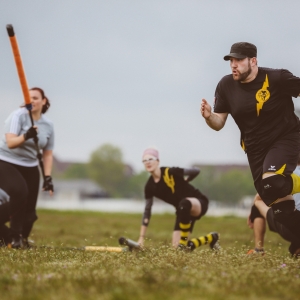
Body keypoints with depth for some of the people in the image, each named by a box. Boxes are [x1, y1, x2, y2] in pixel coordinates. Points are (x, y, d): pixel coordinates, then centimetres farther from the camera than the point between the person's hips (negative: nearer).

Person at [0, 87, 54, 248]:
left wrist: (47, 177, 0)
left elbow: (47, 153, 9)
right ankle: (16, 238, -17)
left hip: (29, 167, 5)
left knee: (29, 212, -4)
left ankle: (23, 240, 17)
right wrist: (25, 136, -46)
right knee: (19, 192, -30)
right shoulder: (18, 115, -15)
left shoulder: (48, 125, 1)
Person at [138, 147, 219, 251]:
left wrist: (183, 182, 1)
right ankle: (210, 238, 22)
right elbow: (147, 210, 2)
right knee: (176, 247, -4)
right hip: (183, 211, 6)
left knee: (184, 204, -42)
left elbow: (195, 171, -15)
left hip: (198, 203, -6)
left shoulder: (170, 172, -21)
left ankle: (183, 243, -26)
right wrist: (141, 238, 1)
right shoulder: (150, 186, -5)